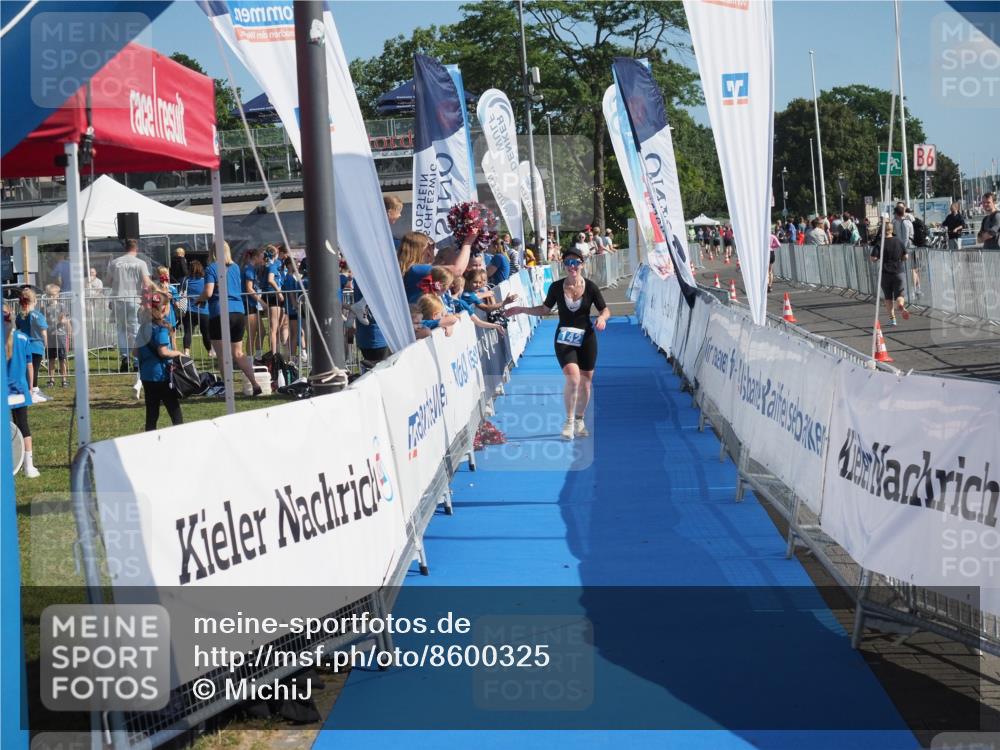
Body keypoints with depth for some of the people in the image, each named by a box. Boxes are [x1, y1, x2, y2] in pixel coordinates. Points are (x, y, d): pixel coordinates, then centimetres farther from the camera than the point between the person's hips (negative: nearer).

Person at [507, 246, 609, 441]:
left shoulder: (590, 287, -5)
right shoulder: (557, 287, -3)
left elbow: (605, 310, 2)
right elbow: (545, 309, 12)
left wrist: (602, 318, -20)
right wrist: (522, 310, 5)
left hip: (586, 338, 1)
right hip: (564, 338, -1)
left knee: (585, 382, 8)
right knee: (572, 377, -21)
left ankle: (579, 420, 29)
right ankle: (569, 421, -8)